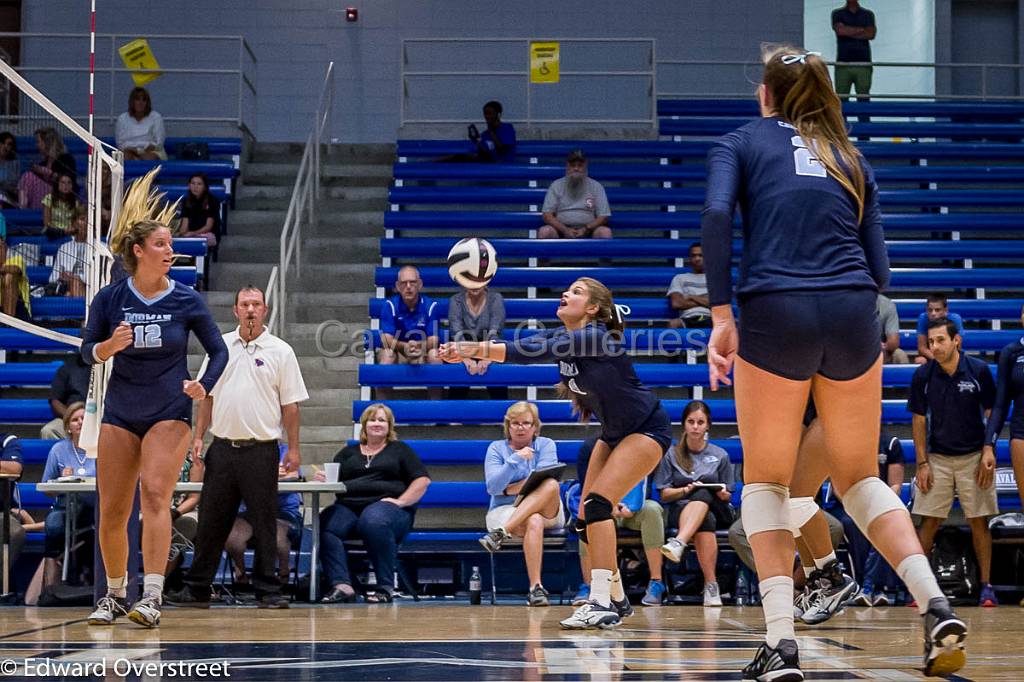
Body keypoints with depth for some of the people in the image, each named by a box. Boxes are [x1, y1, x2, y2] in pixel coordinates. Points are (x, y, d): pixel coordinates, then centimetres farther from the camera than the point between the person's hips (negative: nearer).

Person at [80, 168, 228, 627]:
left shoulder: (186, 301, -5)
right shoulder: (109, 299, -3)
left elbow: (218, 350, 3)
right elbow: (88, 352, 4)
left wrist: (204, 386, -15)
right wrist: (110, 346, -18)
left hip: (170, 412, -2)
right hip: (120, 412, 2)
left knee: (155, 492, -21)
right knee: (112, 512, 3)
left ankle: (152, 598, -25)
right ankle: (115, 595, 23)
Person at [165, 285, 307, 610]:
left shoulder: (280, 351, 1)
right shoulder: (219, 346, 10)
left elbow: (290, 404, 0)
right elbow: (207, 396, 14)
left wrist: (294, 449, -4)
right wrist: (198, 436, 6)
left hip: (261, 449, -3)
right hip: (222, 446, 3)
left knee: (264, 524, 1)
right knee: (211, 522, 6)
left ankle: (268, 590, 8)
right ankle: (197, 589, 12)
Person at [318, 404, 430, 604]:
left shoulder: (400, 450, 19)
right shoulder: (348, 452, 28)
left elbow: (422, 480, 8)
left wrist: (401, 501, -6)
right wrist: (323, 479, -6)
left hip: (386, 505, -3)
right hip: (348, 506, 3)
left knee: (374, 521, -41)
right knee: (324, 525, -31)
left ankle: (385, 587, -33)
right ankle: (341, 586, -39)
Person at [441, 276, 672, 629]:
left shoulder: (597, 336, -25)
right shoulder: (561, 336, 0)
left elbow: (540, 351, -37)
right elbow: (527, 346, -14)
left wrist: (480, 348, -43)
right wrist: (467, 349, -30)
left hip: (647, 430, -9)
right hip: (614, 433, 9)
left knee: (598, 503, -22)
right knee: (586, 519, 3)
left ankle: (601, 604, -24)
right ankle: (616, 599, 16)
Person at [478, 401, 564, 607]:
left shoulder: (546, 445, 10)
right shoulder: (496, 448, 8)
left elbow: (544, 480, -7)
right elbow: (492, 487, -7)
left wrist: (510, 489, -8)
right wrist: (515, 460, -18)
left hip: (548, 512, 1)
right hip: (505, 511, -1)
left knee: (551, 485, -33)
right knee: (534, 522, -37)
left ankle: (501, 534, -40)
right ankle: (535, 588, -42)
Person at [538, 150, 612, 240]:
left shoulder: (596, 186, 7)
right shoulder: (556, 186, 7)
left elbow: (603, 217, 3)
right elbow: (547, 215, 1)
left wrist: (586, 229, -15)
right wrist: (565, 229, -16)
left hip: (587, 232, 0)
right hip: (562, 231, 0)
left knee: (605, 232, -30)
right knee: (544, 231, -30)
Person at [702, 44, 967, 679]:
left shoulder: (741, 143, 14)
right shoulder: (852, 159, 22)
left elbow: (716, 215, -6)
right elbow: (878, 268, 14)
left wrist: (721, 313, -5)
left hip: (775, 314, -3)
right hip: (853, 317, 3)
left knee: (766, 481, 10)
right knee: (860, 477, 17)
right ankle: (937, 607, -1)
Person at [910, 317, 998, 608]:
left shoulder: (979, 370, -7)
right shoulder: (923, 375, -4)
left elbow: (990, 413, 0)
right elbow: (919, 420, 3)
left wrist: (988, 453, -9)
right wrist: (922, 463, -2)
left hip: (973, 457, -1)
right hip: (937, 458, 1)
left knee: (978, 521, 0)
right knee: (929, 521, -3)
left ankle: (986, 585, 7)